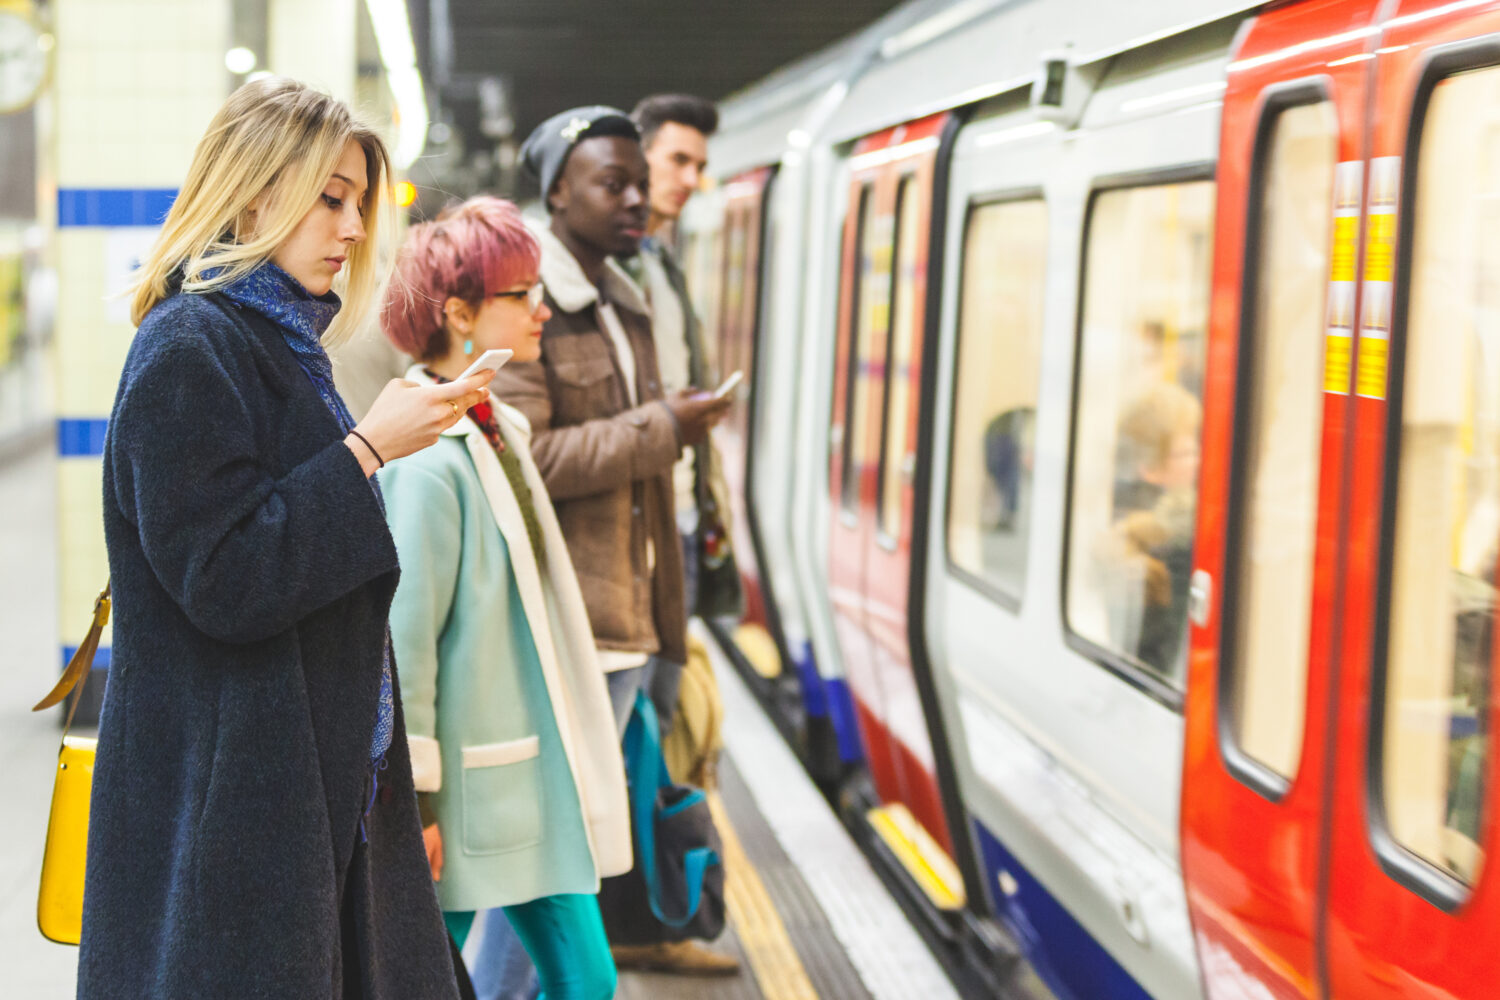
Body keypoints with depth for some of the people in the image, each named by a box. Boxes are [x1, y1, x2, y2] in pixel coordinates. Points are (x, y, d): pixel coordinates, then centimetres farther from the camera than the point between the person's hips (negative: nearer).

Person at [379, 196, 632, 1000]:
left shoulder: (496, 432, 10)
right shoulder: (427, 459, -19)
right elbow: (403, 638, -19)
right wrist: (415, 796, -17)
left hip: (530, 774, 9)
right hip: (465, 783, -9)